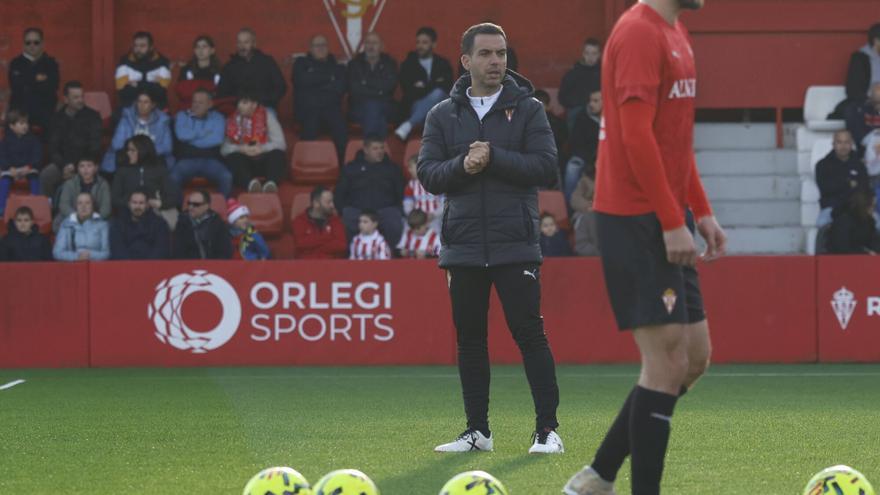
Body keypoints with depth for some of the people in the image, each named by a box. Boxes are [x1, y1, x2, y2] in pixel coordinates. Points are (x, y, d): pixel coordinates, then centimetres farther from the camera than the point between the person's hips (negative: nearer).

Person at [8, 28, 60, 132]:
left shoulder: (51, 63, 8)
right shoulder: (16, 64, 8)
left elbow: (53, 86, -6)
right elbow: (16, 86, -7)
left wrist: (28, 86, -9)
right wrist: (35, 79, -6)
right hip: (21, 114, 0)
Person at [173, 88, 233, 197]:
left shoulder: (217, 118, 14)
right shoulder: (182, 116, 16)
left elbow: (217, 139, -5)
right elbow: (182, 135, -5)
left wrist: (192, 139, -1)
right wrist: (204, 132, 4)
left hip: (210, 161, 0)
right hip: (186, 160, 0)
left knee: (226, 177, -30)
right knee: (174, 178, -34)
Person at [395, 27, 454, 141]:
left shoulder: (443, 64, 15)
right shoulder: (408, 65, 11)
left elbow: (447, 86, -2)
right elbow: (408, 89, -4)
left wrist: (424, 87, -7)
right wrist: (434, 85, -5)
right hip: (416, 106, -2)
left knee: (438, 93, -34)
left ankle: (409, 125, -44)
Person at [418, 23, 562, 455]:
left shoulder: (527, 109, 3)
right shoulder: (443, 115, 11)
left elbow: (546, 167, -7)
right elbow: (428, 174, 3)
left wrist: (494, 158, -15)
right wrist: (462, 166, -16)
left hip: (515, 244, -3)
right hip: (463, 246, 3)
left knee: (529, 333, -7)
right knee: (469, 337, 6)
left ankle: (547, 428, -3)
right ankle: (477, 430, 14)